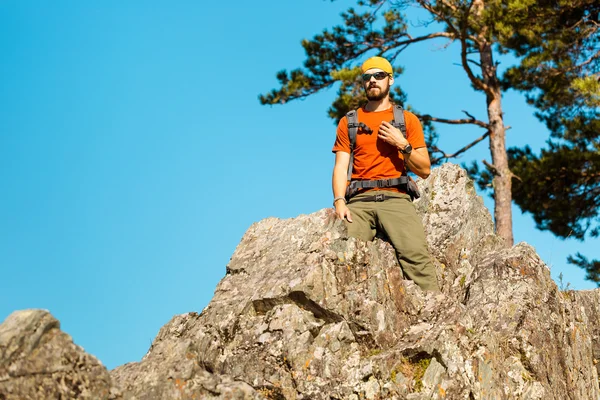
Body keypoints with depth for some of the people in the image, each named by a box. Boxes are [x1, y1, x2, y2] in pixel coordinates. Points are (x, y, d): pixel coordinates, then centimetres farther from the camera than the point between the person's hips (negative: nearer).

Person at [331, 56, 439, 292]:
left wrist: (403, 145, -2)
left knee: (416, 254, -26)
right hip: (359, 201, 1)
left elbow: (424, 170, 14)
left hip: (395, 199, -1)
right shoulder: (349, 122, 21)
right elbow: (340, 167, 10)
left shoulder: (408, 120, 18)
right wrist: (339, 201, -8)